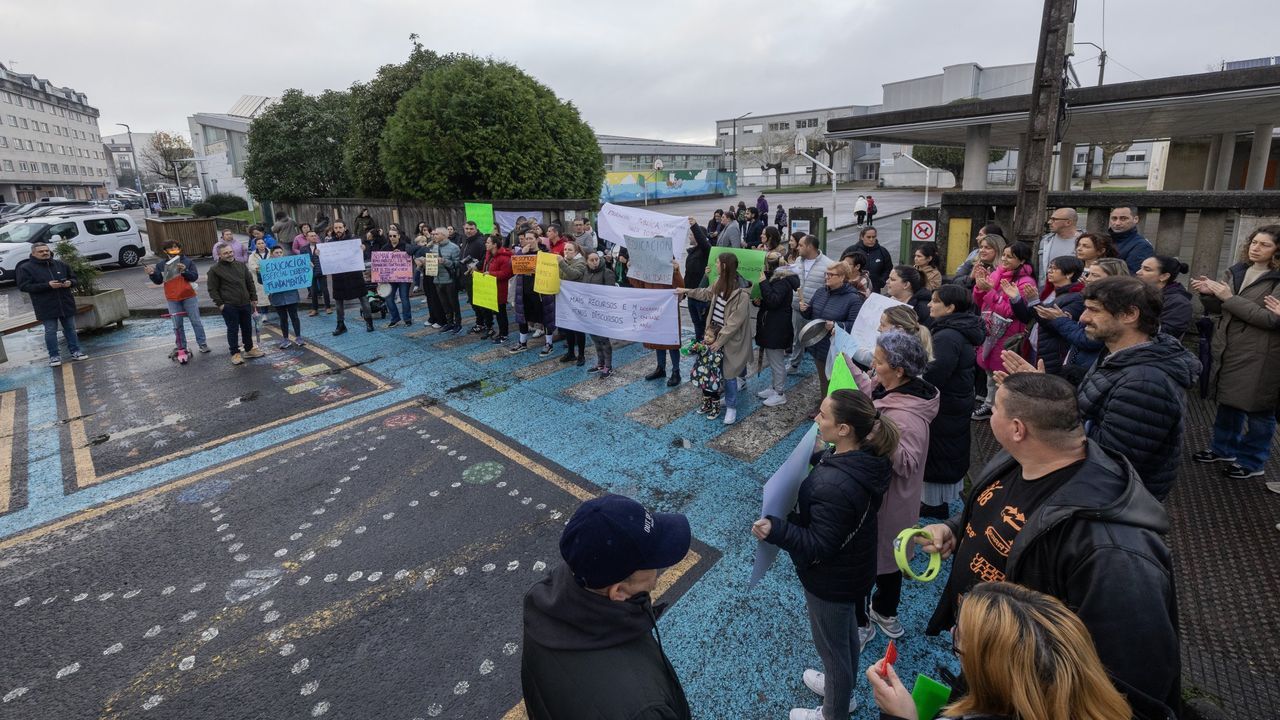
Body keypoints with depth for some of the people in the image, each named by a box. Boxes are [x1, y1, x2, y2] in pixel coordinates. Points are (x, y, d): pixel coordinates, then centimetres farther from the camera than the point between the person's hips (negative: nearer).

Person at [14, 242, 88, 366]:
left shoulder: (61, 264, 8)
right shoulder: (25, 268, -2)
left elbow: (75, 279, 16)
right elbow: (24, 286, -10)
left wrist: (70, 282, -10)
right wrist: (47, 285, -21)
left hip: (66, 304, 3)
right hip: (46, 307, -3)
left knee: (70, 329, 10)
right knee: (50, 331, 1)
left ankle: (75, 352, 19)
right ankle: (54, 356, 8)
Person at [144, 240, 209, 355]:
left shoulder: (188, 262, 0)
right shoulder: (161, 266, 7)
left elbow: (195, 276, -8)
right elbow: (158, 281, 2)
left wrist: (184, 271, -25)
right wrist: (152, 274, -17)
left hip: (188, 297, -2)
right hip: (172, 299, 2)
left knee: (196, 321, 3)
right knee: (177, 325, 8)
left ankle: (202, 343, 12)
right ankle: (181, 347, 15)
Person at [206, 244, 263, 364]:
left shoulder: (241, 265, 10)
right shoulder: (215, 270, -4)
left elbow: (250, 282, 16)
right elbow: (213, 289, -4)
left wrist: (253, 298, 12)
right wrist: (219, 304, -10)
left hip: (245, 304, 5)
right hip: (229, 306, -5)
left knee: (247, 328, 14)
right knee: (233, 329, 1)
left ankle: (249, 349, 28)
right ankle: (235, 353, 10)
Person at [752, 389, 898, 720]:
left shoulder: (832, 487, -40)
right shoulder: (866, 458, -14)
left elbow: (819, 546, -31)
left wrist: (775, 531, -38)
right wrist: (821, 456, 4)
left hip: (831, 580, -8)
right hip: (854, 567, 9)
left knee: (832, 646, 20)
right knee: (847, 634, 32)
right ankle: (843, 689, 60)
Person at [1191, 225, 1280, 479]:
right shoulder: (1235, 272, 7)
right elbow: (1219, 309, 13)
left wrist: (1230, 298, -22)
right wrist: (1208, 294, -7)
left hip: (1258, 356, -6)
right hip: (1227, 350, 6)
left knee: (1257, 409, 6)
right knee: (1228, 401, 17)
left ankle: (1252, 461, 20)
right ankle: (1224, 448, 33)